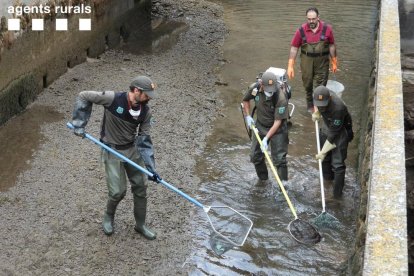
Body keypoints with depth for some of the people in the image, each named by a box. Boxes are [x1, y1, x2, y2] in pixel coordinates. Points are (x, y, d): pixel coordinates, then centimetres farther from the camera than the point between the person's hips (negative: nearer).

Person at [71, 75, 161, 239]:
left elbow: (144, 139, -6)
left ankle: (140, 225, 28)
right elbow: (83, 97, -12)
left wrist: (151, 168, -11)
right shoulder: (113, 99, -23)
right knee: (118, 191, -4)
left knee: (140, 187, 8)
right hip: (112, 151, -4)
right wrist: (79, 124, -13)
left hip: (132, 149, 4)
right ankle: (108, 216, 29)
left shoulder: (145, 111, -10)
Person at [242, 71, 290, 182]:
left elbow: (277, 121, -26)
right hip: (260, 126, 5)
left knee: (279, 158, -6)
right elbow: (246, 100, 5)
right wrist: (247, 116, -4)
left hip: (277, 128, -5)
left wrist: (266, 138, -29)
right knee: (255, 156, 12)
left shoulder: (281, 98, -32)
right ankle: (263, 179, 33)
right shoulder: (254, 88, -19)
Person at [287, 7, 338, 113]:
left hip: (322, 62, -1)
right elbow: (294, 48, -5)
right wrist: (290, 66, -9)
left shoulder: (327, 29, -9)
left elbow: (331, 46, 2)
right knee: (308, 85, 15)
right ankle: (310, 105, 36)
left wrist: (334, 62, 5)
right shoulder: (301, 30, -9)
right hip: (307, 61, 1)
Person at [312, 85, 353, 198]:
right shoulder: (319, 95, -20)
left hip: (340, 132, -7)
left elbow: (333, 134, -30)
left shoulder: (338, 108, -40)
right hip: (326, 128, 7)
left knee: (338, 164, -7)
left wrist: (323, 152, -24)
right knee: (325, 158, 22)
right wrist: (317, 113, -6)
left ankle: (337, 192, 6)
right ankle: (328, 177, 47)